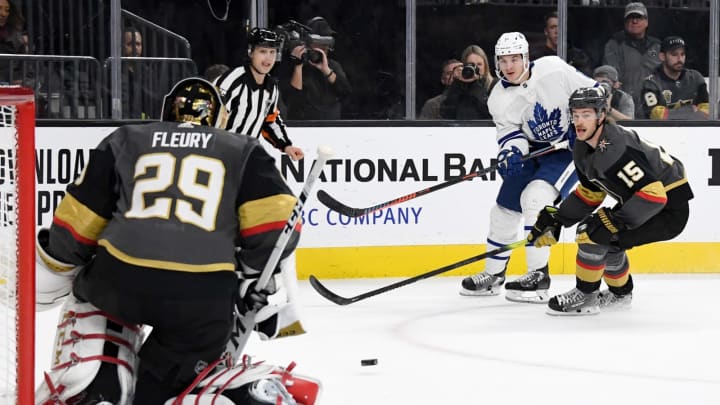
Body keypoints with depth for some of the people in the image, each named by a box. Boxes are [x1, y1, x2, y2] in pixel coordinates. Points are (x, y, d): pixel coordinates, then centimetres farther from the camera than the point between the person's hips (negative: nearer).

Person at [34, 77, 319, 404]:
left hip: (121, 277, 0)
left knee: (93, 295, 36)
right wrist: (257, 281, 15)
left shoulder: (124, 141, 22)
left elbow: (79, 219, 19)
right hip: (204, 295, 0)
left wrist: (56, 265, 35)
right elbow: (277, 218, 5)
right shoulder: (244, 152, 20)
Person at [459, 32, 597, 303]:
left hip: (570, 146, -6)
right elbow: (510, 131, -9)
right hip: (535, 151, 6)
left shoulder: (552, 69, -18)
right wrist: (511, 151, -31)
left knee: (535, 197, -25)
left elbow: (592, 92, -11)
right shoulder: (499, 98, -5)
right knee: (505, 207, 8)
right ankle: (493, 275, 28)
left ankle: (538, 276, -21)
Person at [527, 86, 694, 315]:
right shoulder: (583, 148, 2)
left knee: (594, 235, -17)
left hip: (668, 208, -10)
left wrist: (614, 221, -34)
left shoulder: (616, 149, -29)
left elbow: (653, 194, -33)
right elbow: (590, 193, 15)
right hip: (640, 201, 10)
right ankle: (620, 294, 38)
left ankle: (585, 298, -2)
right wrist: (555, 219, 8)